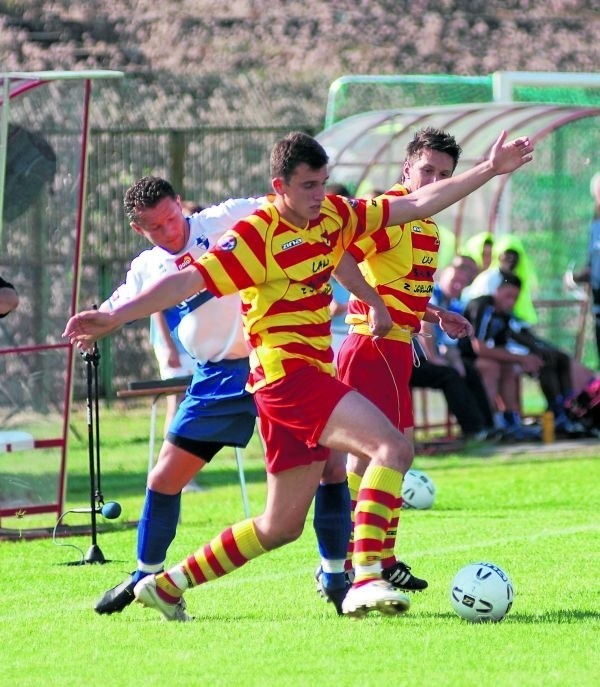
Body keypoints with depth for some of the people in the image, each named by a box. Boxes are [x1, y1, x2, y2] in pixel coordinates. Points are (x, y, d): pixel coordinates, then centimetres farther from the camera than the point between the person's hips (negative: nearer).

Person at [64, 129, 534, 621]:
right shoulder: (256, 234, -12)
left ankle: (168, 585, 24)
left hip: (314, 375, 9)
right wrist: (114, 317, -27)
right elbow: (189, 281, -18)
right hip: (286, 374, -9)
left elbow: (417, 204, 15)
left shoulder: (334, 217, 9)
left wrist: (490, 170, 13)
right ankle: (366, 581, -35)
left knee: (281, 527, 14)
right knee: (393, 447, -26)